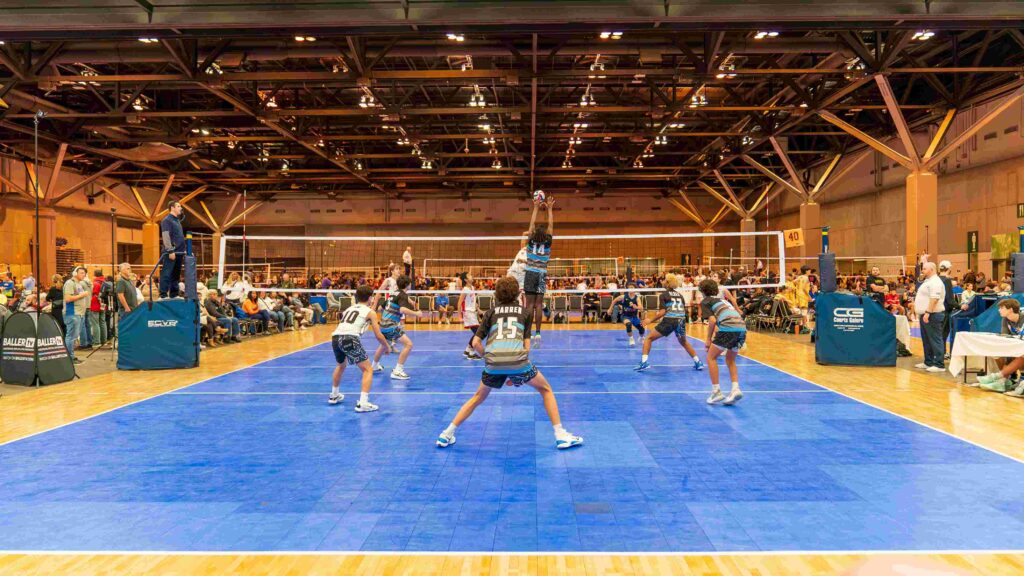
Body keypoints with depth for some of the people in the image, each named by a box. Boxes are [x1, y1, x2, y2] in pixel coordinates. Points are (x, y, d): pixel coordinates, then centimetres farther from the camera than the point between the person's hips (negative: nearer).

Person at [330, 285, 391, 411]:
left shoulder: (349, 308, 28)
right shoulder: (370, 312, 12)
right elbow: (378, 335, 10)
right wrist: (386, 347, 27)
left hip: (335, 337, 6)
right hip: (350, 338, -6)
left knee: (341, 365, 35)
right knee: (368, 370, 3)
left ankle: (334, 396, 46)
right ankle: (362, 403, -10)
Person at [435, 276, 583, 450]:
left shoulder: (491, 312, 22)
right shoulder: (525, 312, 21)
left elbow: (476, 343, 14)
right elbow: (526, 346, 12)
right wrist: (516, 373, 19)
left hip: (493, 363, 2)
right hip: (517, 360, -2)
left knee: (478, 398, 27)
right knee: (546, 390, 22)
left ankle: (447, 435, 25)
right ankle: (561, 436, 16)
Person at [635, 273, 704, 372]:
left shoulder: (663, 295, 1)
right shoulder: (680, 295, 17)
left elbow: (663, 312, -9)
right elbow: (684, 310, 15)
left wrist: (650, 320, -2)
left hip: (669, 321, -5)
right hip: (681, 321, 5)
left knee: (649, 338, 9)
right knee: (684, 342, 32)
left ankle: (644, 363, -5)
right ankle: (698, 363, 28)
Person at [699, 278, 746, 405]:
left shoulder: (705, 301, 11)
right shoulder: (721, 299, 32)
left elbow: (712, 320, -3)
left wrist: (708, 339, 5)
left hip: (728, 328, -7)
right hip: (742, 327, 7)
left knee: (711, 357, 9)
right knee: (730, 360, 23)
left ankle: (716, 391, 4)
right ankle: (735, 389, 6)